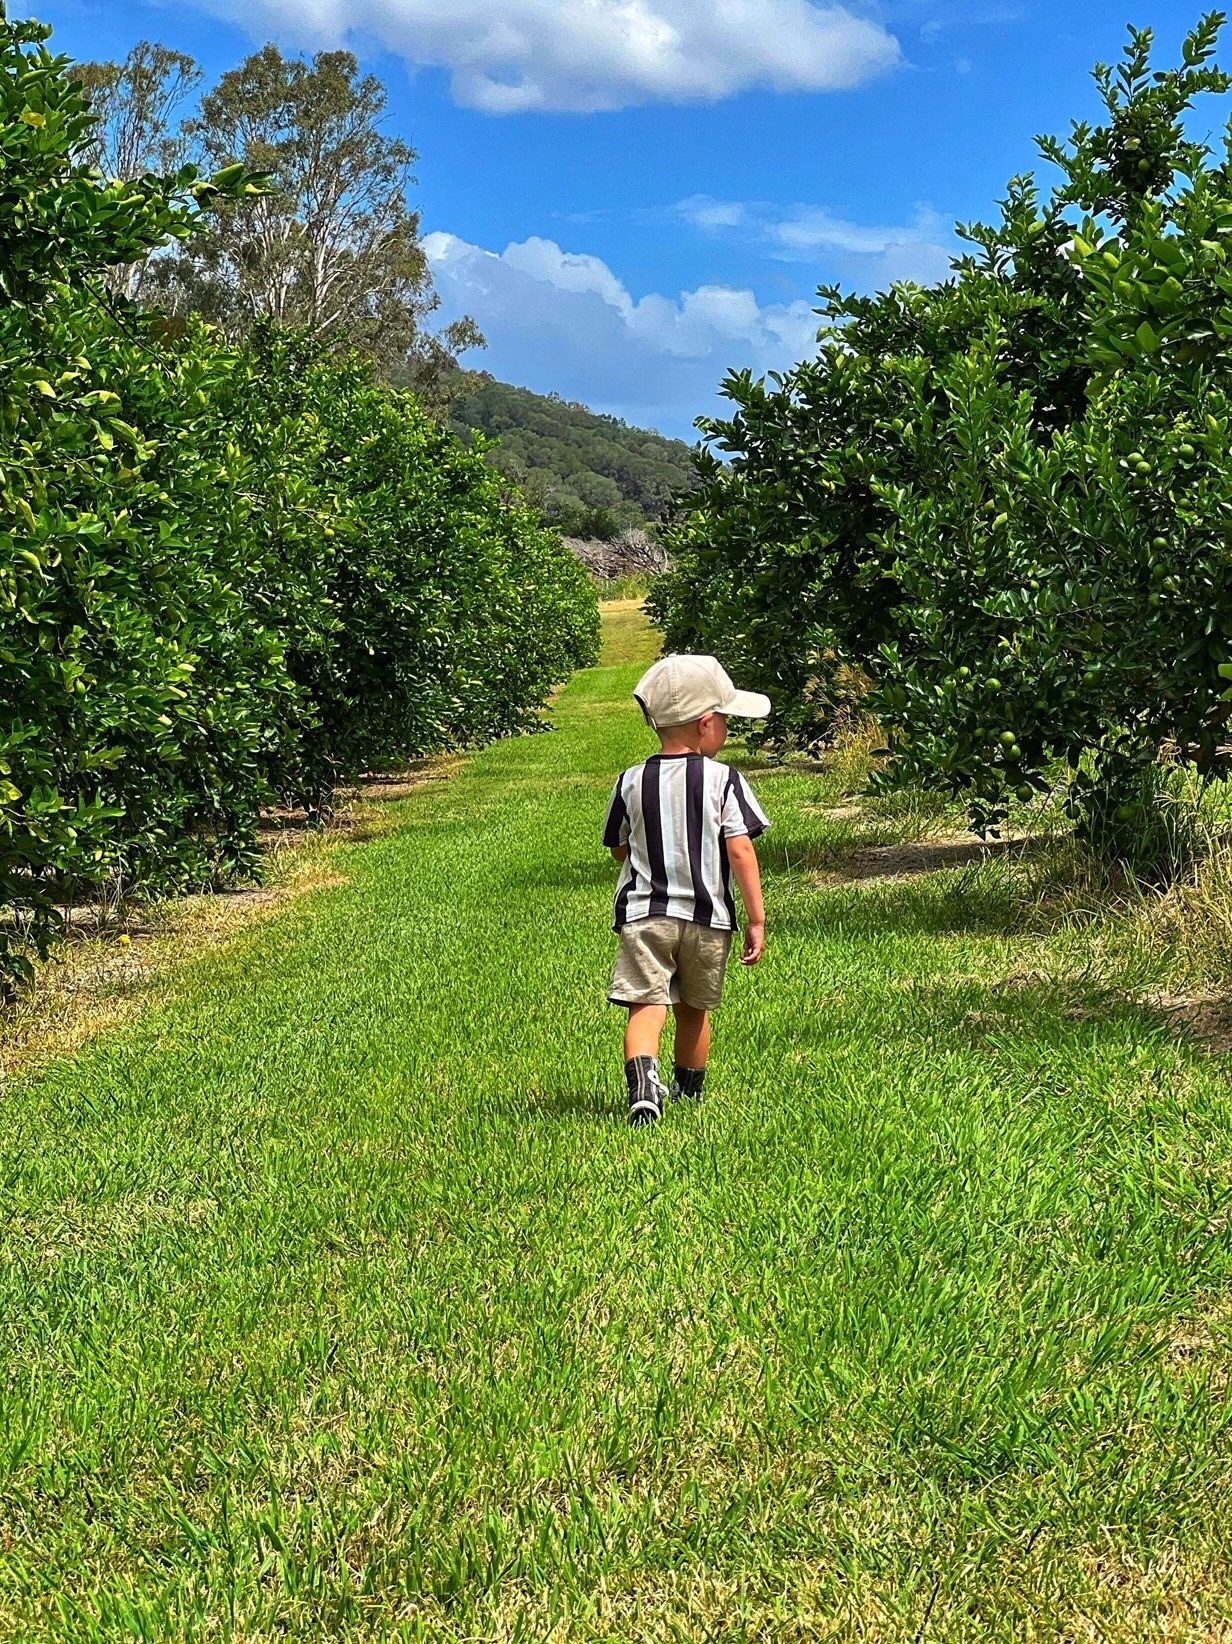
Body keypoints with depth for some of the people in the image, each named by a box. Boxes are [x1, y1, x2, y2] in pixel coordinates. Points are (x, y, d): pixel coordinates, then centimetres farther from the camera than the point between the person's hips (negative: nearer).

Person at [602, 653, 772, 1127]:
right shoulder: (724, 780, -7)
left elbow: (620, 849, 11)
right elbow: (741, 851, -10)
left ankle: (643, 1083, -31)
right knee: (695, 1010, 18)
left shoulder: (631, 782, 1)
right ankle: (690, 1091, 34)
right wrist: (757, 919, -6)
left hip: (643, 914, 0)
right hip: (708, 916, 0)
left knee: (646, 1005, -7)